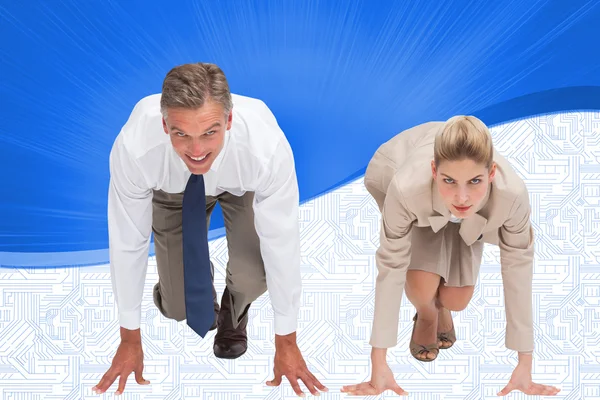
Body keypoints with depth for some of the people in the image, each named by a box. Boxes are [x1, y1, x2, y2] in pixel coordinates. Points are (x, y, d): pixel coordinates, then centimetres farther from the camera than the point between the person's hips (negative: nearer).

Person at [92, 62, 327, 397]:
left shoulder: (266, 147, -42)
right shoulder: (134, 147, -40)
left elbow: (282, 243, -30)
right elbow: (127, 241, -25)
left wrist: (286, 343, -18)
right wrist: (130, 339, -12)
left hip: (241, 184, 0)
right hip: (172, 188, 1)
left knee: (253, 276, -24)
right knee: (177, 309, -6)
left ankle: (233, 313, 14)